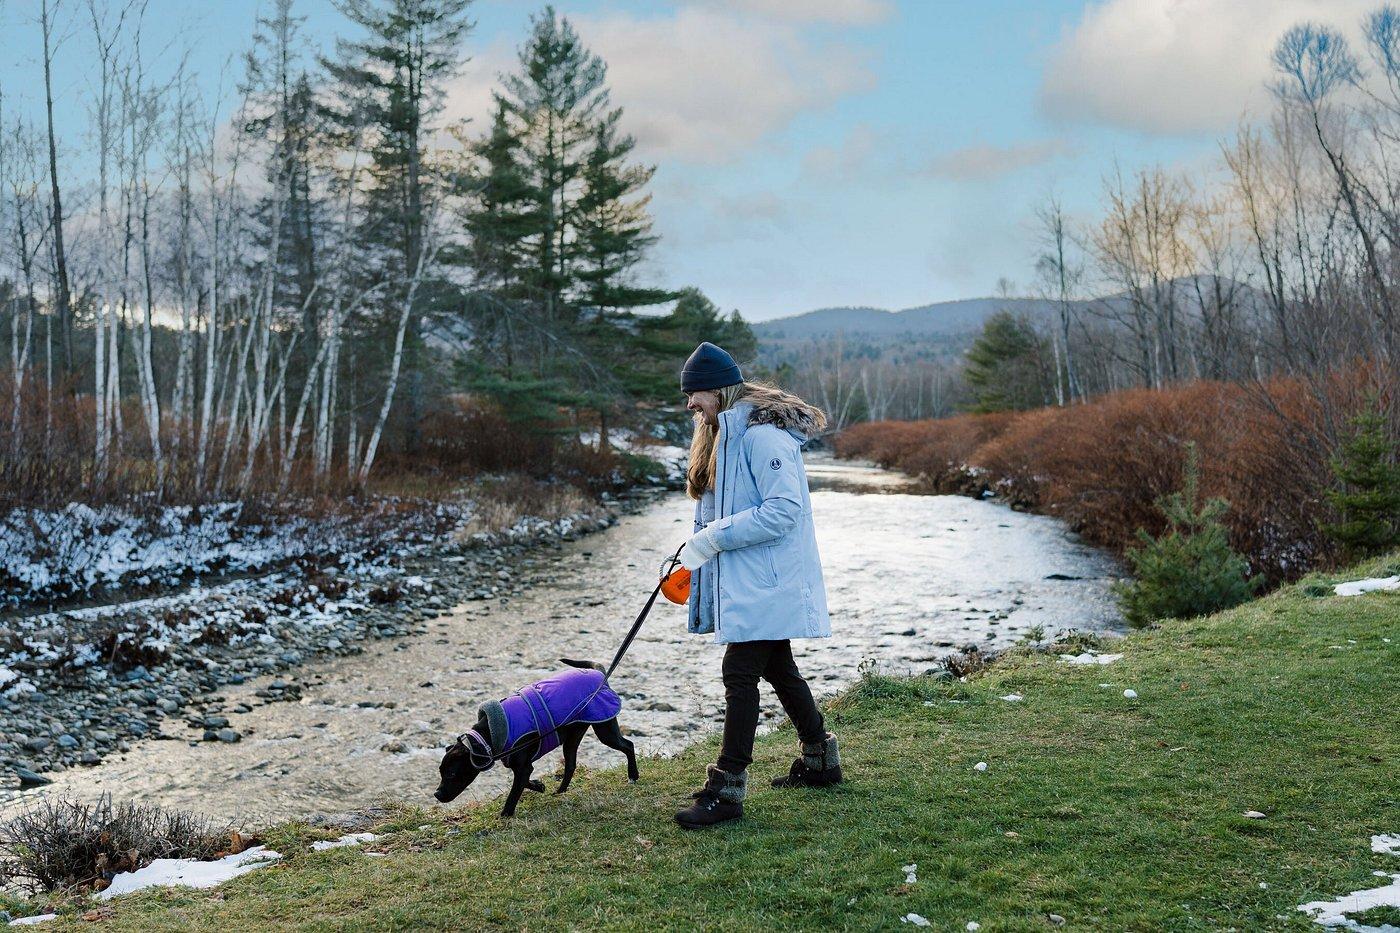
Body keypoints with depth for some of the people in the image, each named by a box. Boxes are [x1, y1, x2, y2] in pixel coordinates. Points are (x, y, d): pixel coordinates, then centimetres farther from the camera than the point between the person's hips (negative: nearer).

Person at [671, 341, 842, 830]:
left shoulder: (762, 434, -19)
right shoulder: (723, 434, 13)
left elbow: (784, 509, -25)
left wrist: (713, 538, -23)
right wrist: (698, 551, 9)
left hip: (767, 582, -10)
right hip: (745, 582, 10)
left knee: (740, 675, -8)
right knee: (778, 670, 18)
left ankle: (727, 789, -1)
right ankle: (820, 760, 33)